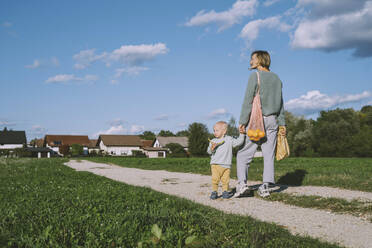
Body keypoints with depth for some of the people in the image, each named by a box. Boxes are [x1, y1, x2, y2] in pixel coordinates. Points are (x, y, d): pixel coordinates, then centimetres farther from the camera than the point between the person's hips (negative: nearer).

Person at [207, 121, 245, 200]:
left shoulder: (229, 140, 7)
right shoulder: (213, 141, 7)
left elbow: (238, 142, 7)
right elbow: (209, 151, 2)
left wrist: (241, 134, -2)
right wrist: (211, 148, -19)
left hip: (226, 165, 0)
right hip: (215, 164, 0)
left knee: (225, 180, 0)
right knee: (215, 179, -7)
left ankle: (225, 192, 16)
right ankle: (214, 192, 6)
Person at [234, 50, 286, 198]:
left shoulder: (255, 76, -5)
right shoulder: (276, 78, 15)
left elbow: (248, 101, -11)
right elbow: (280, 103, 15)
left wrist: (242, 121, -9)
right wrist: (282, 123, 17)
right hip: (273, 121, 6)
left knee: (244, 154, 0)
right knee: (269, 155, 5)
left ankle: (242, 182, -10)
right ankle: (265, 187, 4)